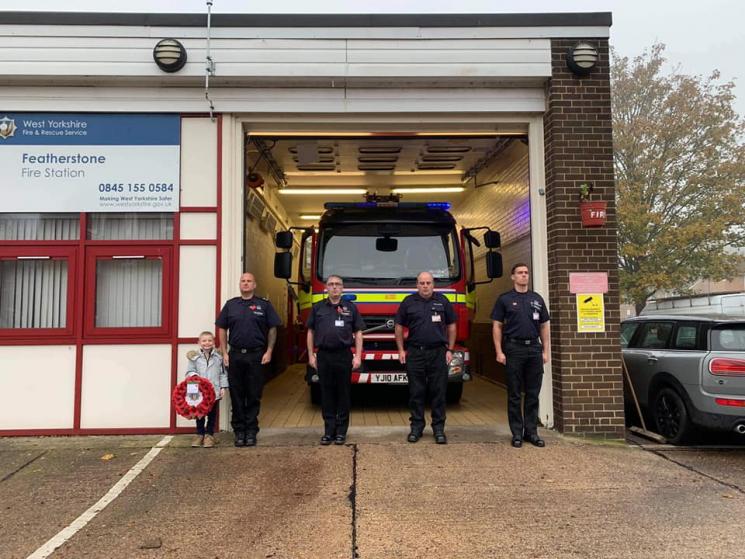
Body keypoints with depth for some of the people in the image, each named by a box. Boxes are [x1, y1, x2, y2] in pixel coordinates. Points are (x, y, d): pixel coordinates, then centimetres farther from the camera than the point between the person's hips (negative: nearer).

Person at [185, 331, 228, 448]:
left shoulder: (218, 357, 4)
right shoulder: (194, 357, 0)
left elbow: (223, 373, 5)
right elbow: (190, 372, 1)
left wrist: (223, 387, -1)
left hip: (214, 391, 1)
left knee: (212, 413, 7)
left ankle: (209, 434, 18)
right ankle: (200, 434, 21)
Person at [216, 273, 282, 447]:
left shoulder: (264, 305, 3)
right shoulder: (230, 305, 8)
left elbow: (272, 329, 3)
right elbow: (222, 329, 9)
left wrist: (269, 351, -4)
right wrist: (224, 353, 1)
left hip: (256, 356, -1)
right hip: (235, 355, 2)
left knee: (254, 396, 4)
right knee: (237, 395, 5)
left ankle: (251, 431, 12)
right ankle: (239, 431, 15)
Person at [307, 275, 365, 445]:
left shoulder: (351, 308, 5)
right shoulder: (317, 308, 8)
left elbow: (358, 333, 4)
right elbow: (311, 332, 10)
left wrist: (358, 356, -4)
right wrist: (311, 355, 4)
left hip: (344, 356, -1)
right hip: (323, 356, 1)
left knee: (343, 393, 4)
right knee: (326, 393, 6)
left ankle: (341, 431, 14)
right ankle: (328, 430, 15)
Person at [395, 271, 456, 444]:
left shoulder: (442, 301, 6)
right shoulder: (408, 302, 5)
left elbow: (451, 326, 10)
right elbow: (399, 326, 9)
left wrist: (449, 349, 4)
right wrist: (401, 350, 3)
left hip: (438, 353, 0)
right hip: (414, 352, 0)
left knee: (439, 392, 3)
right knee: (416, 392, 5)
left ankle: (439, 428, 12)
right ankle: (416, 426, 15)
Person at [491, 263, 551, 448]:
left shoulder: (537, 299, 12)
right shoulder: (505, 299, 3)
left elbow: (544, 326, 13)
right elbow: (497, 326, 0)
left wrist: (546, 351, 5)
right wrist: (499, 351, -8)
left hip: (534, 349, 3)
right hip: (514, 348, -3)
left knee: (533, 394, 7)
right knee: (514, 395, 2)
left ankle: (531, 431, 16)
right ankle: (517, 433, 10)